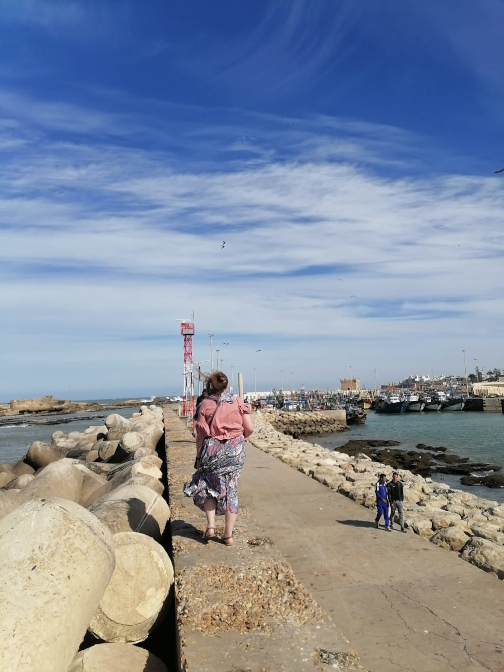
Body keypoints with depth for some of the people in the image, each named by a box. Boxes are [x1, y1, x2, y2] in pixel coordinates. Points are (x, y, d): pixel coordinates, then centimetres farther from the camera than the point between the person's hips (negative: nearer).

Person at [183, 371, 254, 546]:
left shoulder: (205, 404, -4)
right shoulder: (238, 402, 0)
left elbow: (201, 434, -5)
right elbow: (249, 428, -2)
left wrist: (198, 457, 3)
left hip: (213, 450, -1)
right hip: (236, 451, 2)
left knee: (209, 488, 19)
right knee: (231, 490, 10)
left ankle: (210, 526, 7)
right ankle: (228, 535, 15)